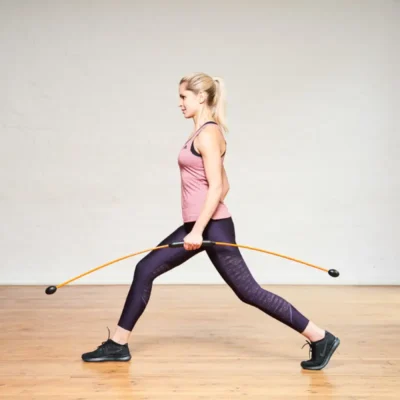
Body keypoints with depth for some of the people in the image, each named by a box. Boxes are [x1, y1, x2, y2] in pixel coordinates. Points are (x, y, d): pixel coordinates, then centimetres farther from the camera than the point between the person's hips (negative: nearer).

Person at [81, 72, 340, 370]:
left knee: (247, 290, -5)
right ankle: (118, 345, 18)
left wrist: (198, 230, -21)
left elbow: (216, 188, -19)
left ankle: (320, 338, 5)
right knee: (146, 269, 10)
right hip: (197, 224, 10)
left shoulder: (208, 134, -13)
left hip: (212, 226, -10)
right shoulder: (202, 133, 16)